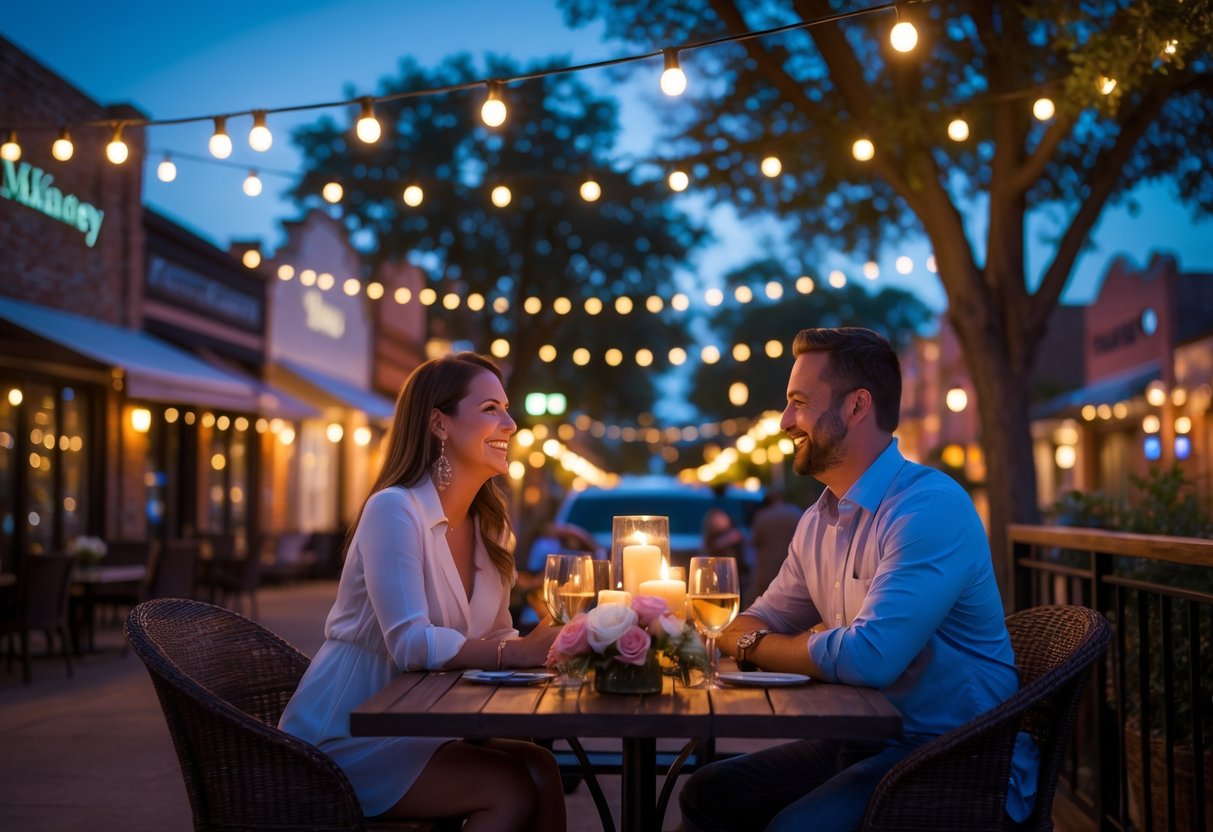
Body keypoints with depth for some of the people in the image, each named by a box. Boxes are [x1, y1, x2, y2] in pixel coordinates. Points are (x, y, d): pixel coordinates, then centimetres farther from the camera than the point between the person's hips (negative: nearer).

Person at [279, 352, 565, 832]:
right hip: (344, 739, -6)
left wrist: (555, 643, -16)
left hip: (416, 729, 7)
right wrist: (523, 651, -32)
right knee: (512, 789, -23)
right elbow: (411, 645, -25)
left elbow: (495, 639, 5)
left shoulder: (489, 525, 8)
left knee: (540, 769, -19)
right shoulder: (394, 509, -17)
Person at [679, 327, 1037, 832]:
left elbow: (870, 656, -29)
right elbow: (764, 622, 18)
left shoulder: (931, 506, -20)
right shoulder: (818, 521, 9)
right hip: (867, 743, 8)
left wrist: (752, 645, -12)